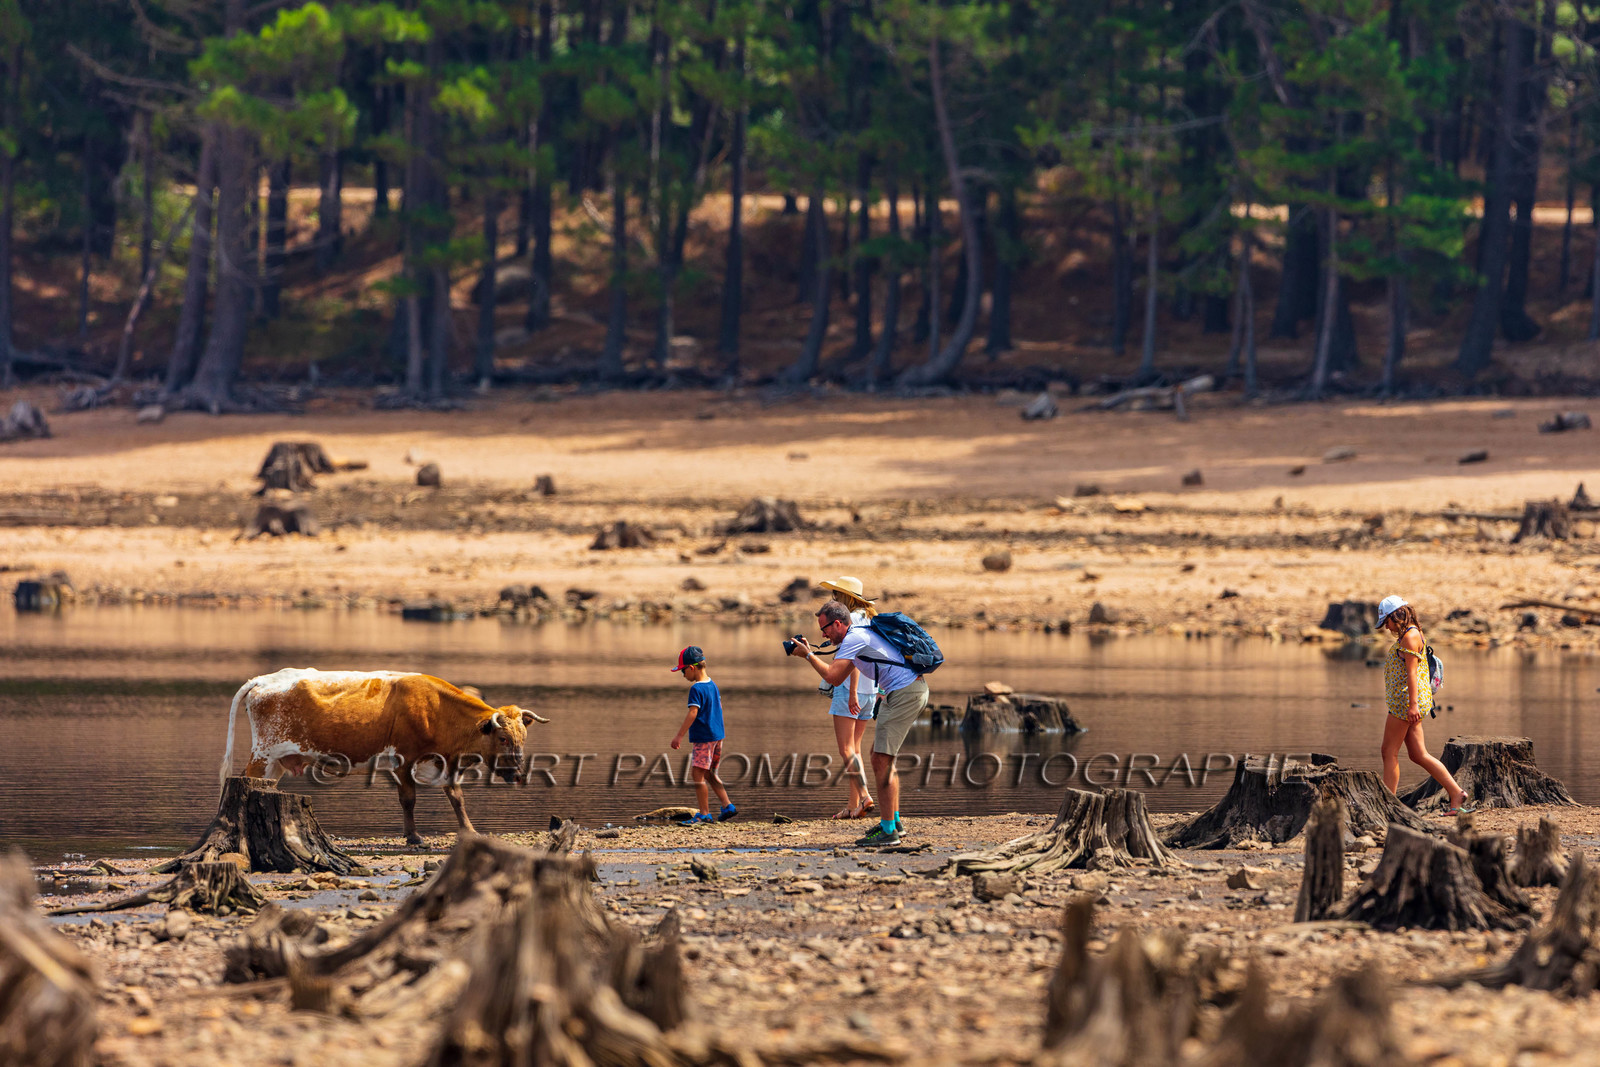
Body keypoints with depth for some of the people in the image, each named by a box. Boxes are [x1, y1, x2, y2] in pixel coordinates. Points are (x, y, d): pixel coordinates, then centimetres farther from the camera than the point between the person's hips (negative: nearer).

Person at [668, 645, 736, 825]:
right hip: (717, 736, 10)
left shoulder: (696, 689, -16)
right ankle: (727, 806, 17)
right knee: (709, 774, 18)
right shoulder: (713, 685, 11)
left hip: (703, 737, -10)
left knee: (698, 773, -5)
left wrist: (679, 736, -22)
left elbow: (692, 713, -22)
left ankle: (704, 813, -5)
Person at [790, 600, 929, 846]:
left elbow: (833, 677, -17)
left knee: (881, 760, -10)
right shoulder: (860, 635, 19)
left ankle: (888, 831, -10)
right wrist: (812, 654, 19)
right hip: (912, 690, 11)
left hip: (904, 694, -11)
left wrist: (808, 655, -6)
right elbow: (838, 673, 28)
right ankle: (893, 820, 25)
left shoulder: (854, 638, -12)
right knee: (881, 756, 19)